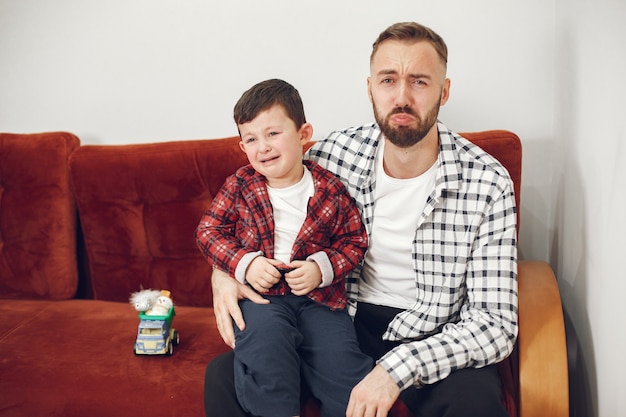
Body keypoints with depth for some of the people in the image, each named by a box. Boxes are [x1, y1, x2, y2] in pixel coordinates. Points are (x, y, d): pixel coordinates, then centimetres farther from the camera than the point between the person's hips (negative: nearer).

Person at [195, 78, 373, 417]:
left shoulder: (331, 190, -1)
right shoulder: (240, 186, 1)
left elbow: (354, 242, 5)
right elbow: (208, 231, 4)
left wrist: (323, 269, -13)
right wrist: (245, 263, -12)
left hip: (318, 296, 0)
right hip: (260, 292, 0)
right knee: (265, 334, -32)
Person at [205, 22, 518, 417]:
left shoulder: (488, 183, -15)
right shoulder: (332, 154, -7)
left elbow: (496, 324, -17)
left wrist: (397, 369, -30)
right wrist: (225, 270, -12)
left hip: (434, 337, -2)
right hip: (342, 321, 3)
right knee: (223, 376, -15)